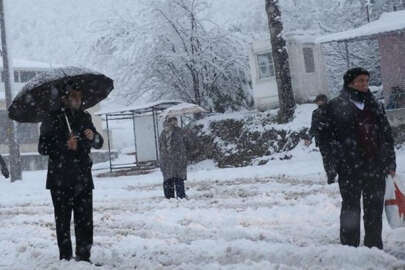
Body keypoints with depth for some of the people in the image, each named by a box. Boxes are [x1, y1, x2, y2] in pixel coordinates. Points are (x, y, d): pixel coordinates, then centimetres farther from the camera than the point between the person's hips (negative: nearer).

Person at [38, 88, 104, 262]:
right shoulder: (53, 120, -2)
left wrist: (93, 137, -7)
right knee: (63, 220, -3)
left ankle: (84, 257, 11)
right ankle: (65, 258, 4)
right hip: (61, 180, -4)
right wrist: (66, 145, -17)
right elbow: (43, 148, -5)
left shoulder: (85, 118, 13)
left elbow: (99, 144, 15)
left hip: (83, 179, 4)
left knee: (85, 221, 2)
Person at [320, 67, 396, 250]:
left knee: (375, 208, 9)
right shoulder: (336, 107, -1)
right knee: (351, 207, 3)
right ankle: (350, 247, 10)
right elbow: (330, 137, -5)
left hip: (376, 166, 4)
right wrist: (341, 161, -11)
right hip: (350, 169, -4)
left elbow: (387, 136, 14)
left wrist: (390, 163, 9)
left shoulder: (375, 106, 13)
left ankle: (374, 246, 19)